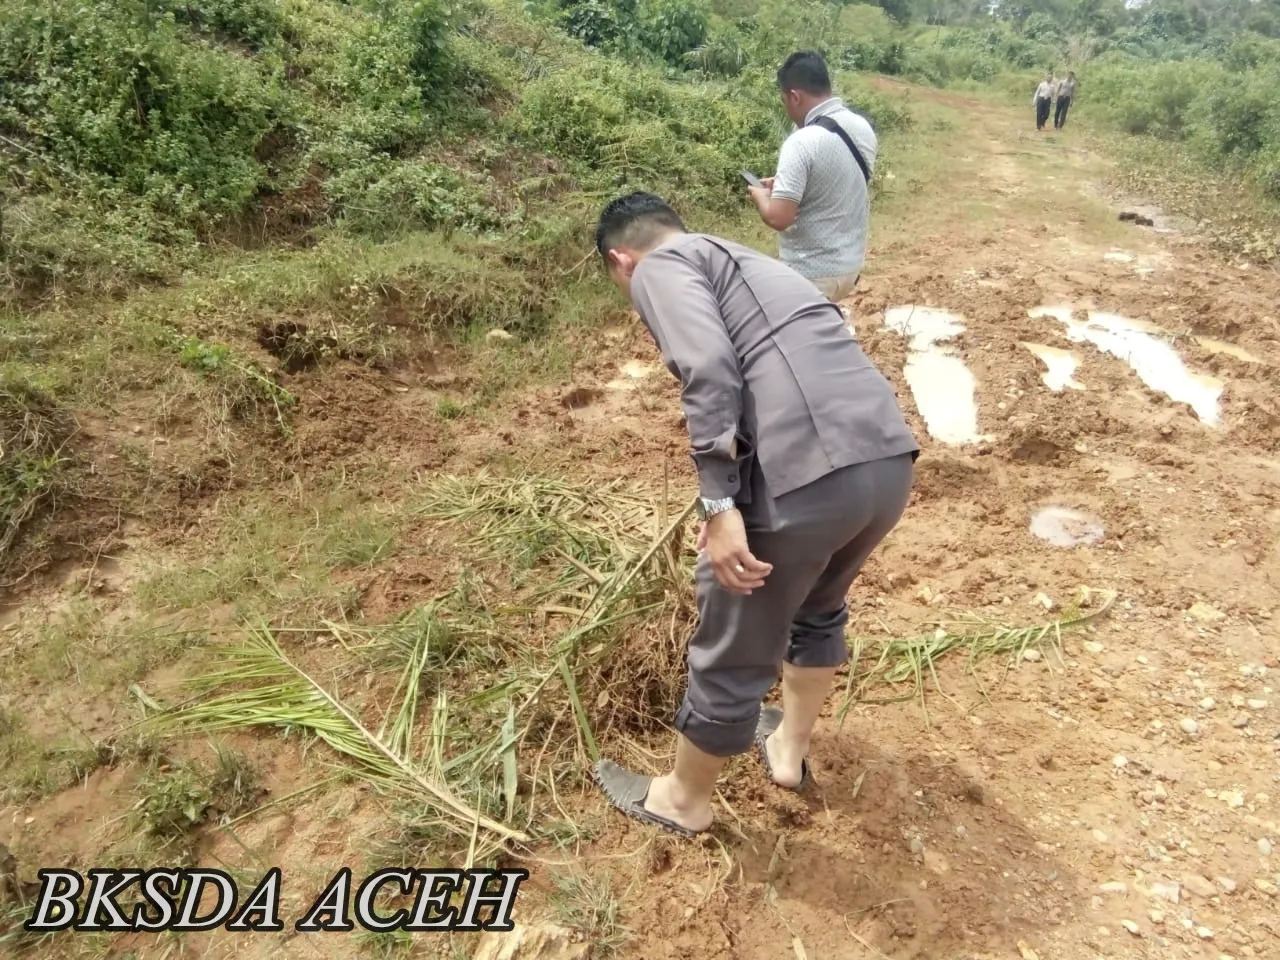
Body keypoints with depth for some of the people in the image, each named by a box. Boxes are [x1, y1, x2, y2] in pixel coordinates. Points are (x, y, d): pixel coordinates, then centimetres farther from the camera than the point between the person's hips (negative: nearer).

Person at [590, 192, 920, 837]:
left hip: (806, 477, -8)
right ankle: (789, 749, 53)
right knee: (819, 606, 33)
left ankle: (683, 800, 38)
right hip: (890, 459, 8)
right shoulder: (747, 265, 32)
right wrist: (731, 498, 47)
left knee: (733, 657, 14)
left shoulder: (659, 269, 7)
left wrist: (718, 504, -15)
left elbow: (708, 368, -14)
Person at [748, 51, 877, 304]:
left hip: (810, 274, -8)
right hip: (851, 264, 8)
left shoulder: (802, 143, -23)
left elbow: (778, 218, -27)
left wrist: (761, 196, -5)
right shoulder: (863, 128, 2)